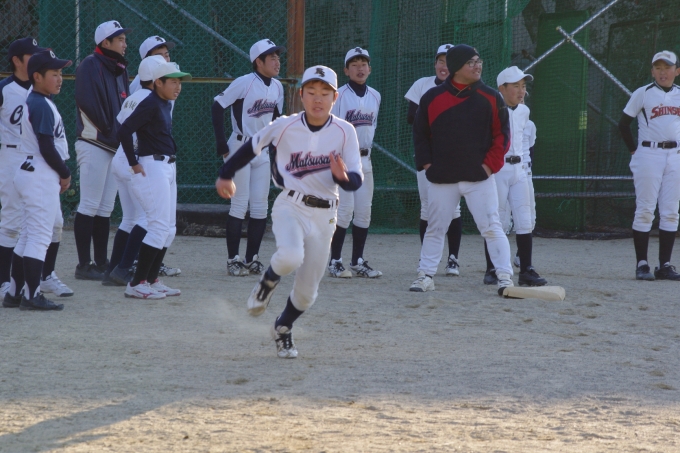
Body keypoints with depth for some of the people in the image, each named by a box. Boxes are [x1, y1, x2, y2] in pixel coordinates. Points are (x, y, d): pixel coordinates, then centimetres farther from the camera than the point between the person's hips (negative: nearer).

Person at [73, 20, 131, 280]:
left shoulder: (120, 70, 18)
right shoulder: (91, 65, -8)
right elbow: (87, 102, -18)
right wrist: (109, 130, -14)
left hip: (115, 148, 9)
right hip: (94, 144, -9)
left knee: (105, 210, 10)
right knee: (89, 207, -8)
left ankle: (101, 264, 13)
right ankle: (84, 266, -7)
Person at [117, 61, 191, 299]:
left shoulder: (165, 104, 13)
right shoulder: (150, 104, -15)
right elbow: (124, 130, -23)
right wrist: (134, 163, -17)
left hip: (168, 168, 10)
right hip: (152, 168, -10)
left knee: (168, 229, 12)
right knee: (159, 227, -12)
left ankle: (152, 280, 18)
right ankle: (137, 284, -10)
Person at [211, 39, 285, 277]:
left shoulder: (277, 87, 6)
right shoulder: (245, 82, -15)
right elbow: (218, 106, -15)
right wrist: (222, 143, -17)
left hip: (262, 151, 7)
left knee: (260, 207, 5)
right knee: (239, 204, -5)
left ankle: (252, 259, 13)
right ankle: (233, 259, 2)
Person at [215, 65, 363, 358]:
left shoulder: (344, 132, -6)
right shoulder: (284, 127, -8)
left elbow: (357, 181, -7)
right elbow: (252, 147, 10)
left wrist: (343, 177, -30)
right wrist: (226, 175, 16)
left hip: (324, 215, 2)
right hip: (290, 206, -2)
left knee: (307, 292, 8)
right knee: (290, 258, -33)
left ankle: (283, 329, 39)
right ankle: (269, 281, 3)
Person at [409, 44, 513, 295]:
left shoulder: (490, 97, 0)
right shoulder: (433, 98, 2)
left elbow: (502, 134, 2)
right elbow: (420, 133, 10)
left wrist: (490, 164, -7)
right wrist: (426, 162, 1)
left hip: (479, 177, -1)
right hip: (441, 178, 1)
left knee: (491, 227, -6)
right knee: (435, 228, 9)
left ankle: (505, 277, -5)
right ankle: (425, 275, 19)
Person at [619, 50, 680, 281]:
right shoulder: (643, 94, -2)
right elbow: (624, 123, 2)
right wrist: (634, 151, 0)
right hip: (648, 155, -4)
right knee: (645, 211, -5)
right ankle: (642, 264, -2)